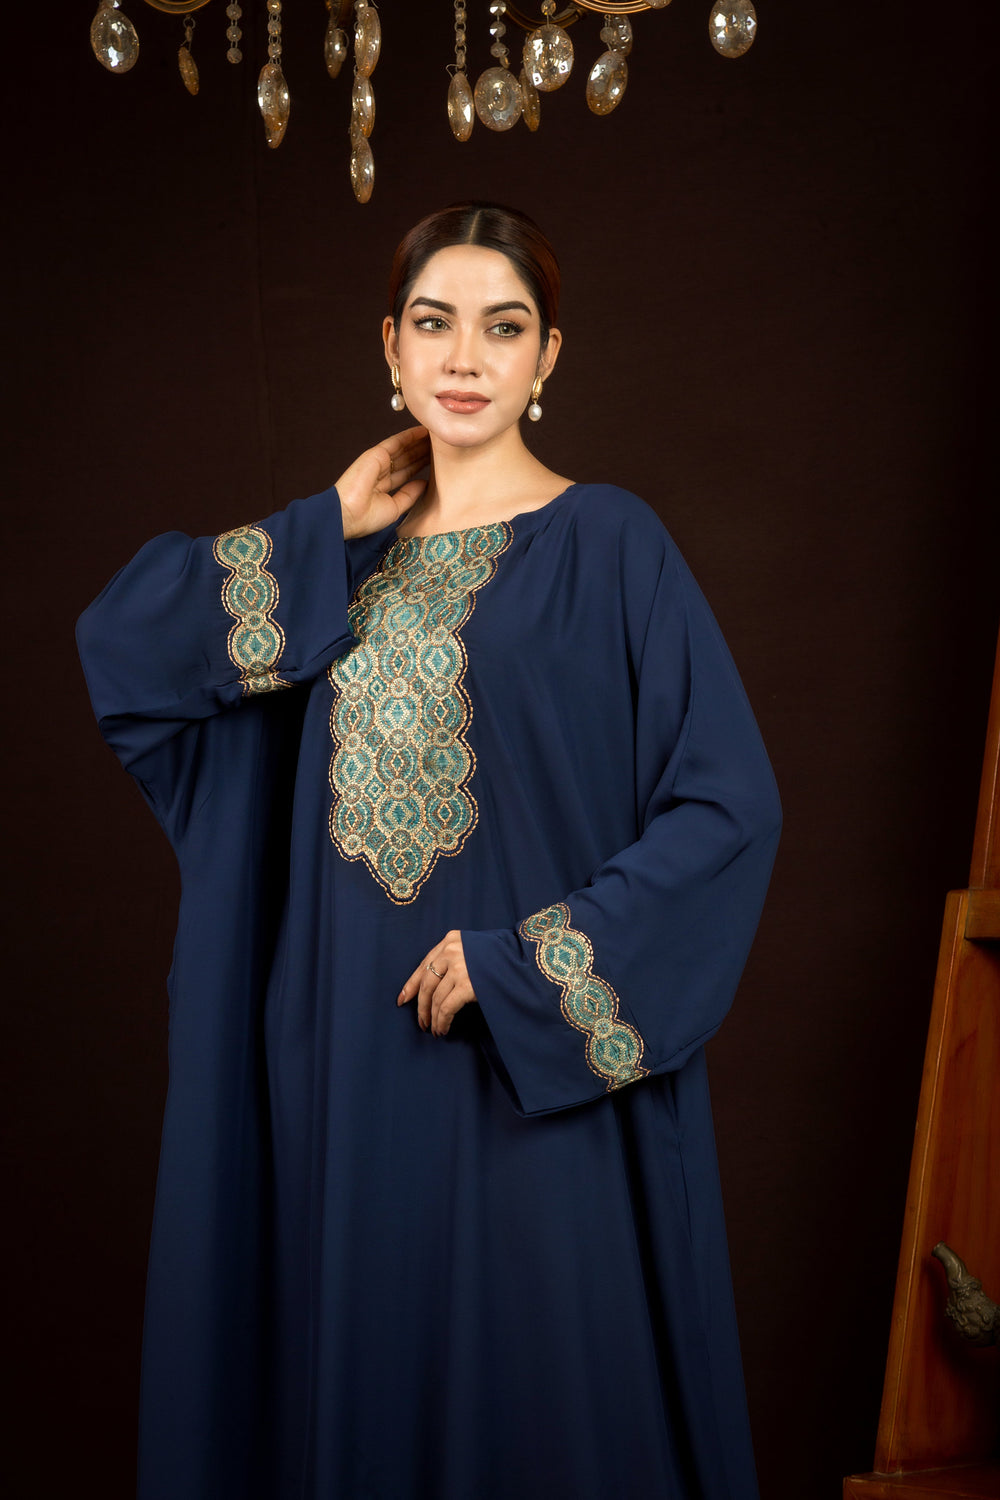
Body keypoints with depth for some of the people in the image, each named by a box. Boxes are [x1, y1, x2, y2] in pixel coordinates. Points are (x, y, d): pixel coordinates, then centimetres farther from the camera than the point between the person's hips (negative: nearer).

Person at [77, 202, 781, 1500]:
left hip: (536, 1057, -4)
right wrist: (328, 532, -1)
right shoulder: (345, 554, 10)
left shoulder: (607, 543, -4)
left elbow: (729, 806, -10)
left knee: (538, 1370, 5)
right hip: (352, 1044, 4)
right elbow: (120, 640, 1)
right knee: (361, 1353, 14)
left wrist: (524, 961, -15)